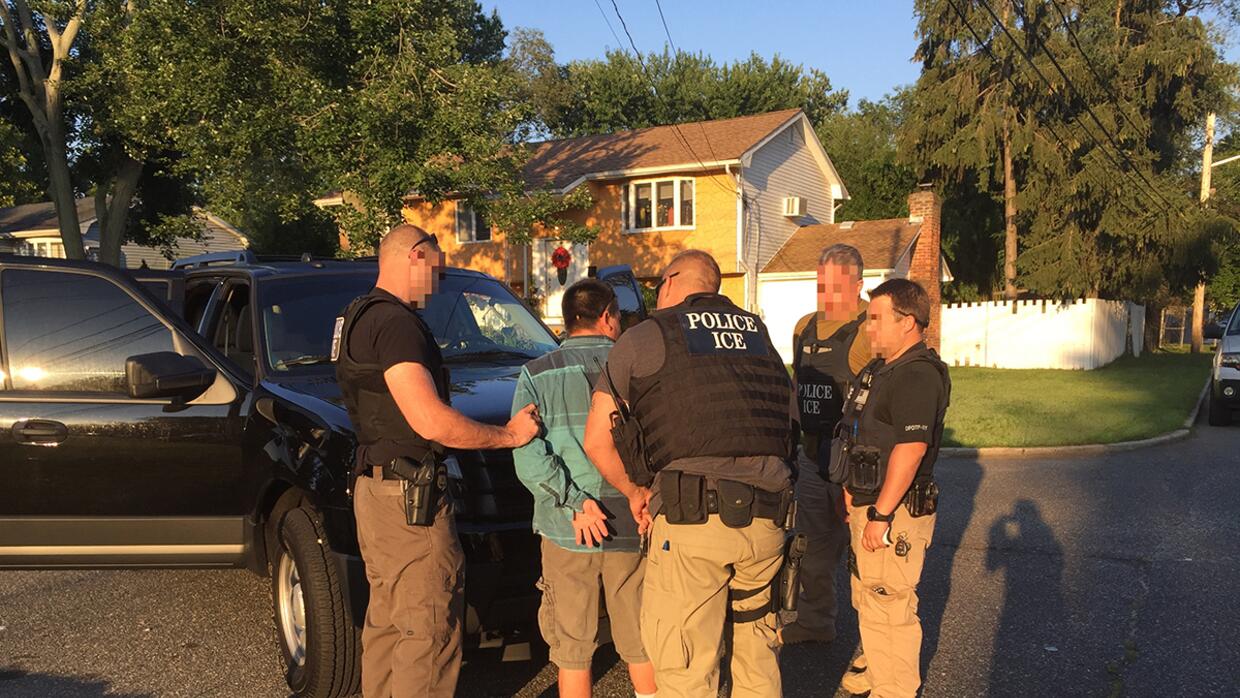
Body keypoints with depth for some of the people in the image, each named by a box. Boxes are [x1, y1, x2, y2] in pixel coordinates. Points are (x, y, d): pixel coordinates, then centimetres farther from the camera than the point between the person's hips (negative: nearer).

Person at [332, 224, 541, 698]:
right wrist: (508, 435, -12)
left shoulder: (358, 317, 15)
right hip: (409, 496, -11)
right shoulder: (394, 322, -17)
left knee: (386, 620, 20)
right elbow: (430, 422, -24)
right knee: (429, 630, -3)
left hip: (376, 486, 11)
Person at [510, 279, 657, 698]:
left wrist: (573, 502, -13)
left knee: (572, 650, 12)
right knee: (641, 644, 15)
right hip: (633, 526, 1)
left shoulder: (538, 374, 0)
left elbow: (528, 456, -13)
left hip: (567, 530, 0)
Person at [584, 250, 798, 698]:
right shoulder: (759, 334, 20)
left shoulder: (646, 336, 6)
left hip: (692, 515, -5)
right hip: (768, 519, 5)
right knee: (757, 648, 22)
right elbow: (790, 427, 19)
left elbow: (597, 441, 5)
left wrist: (634, 492, 18)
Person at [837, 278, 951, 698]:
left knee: (888, 605, -1)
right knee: (867, 596, 23)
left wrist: (880, 515, -26)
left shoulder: (918, 375, -20)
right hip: (869, 505, 11)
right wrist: (853, 493, 20)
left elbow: (911, 448, -27)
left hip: (895, 513, -11)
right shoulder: (884, 369, 14)